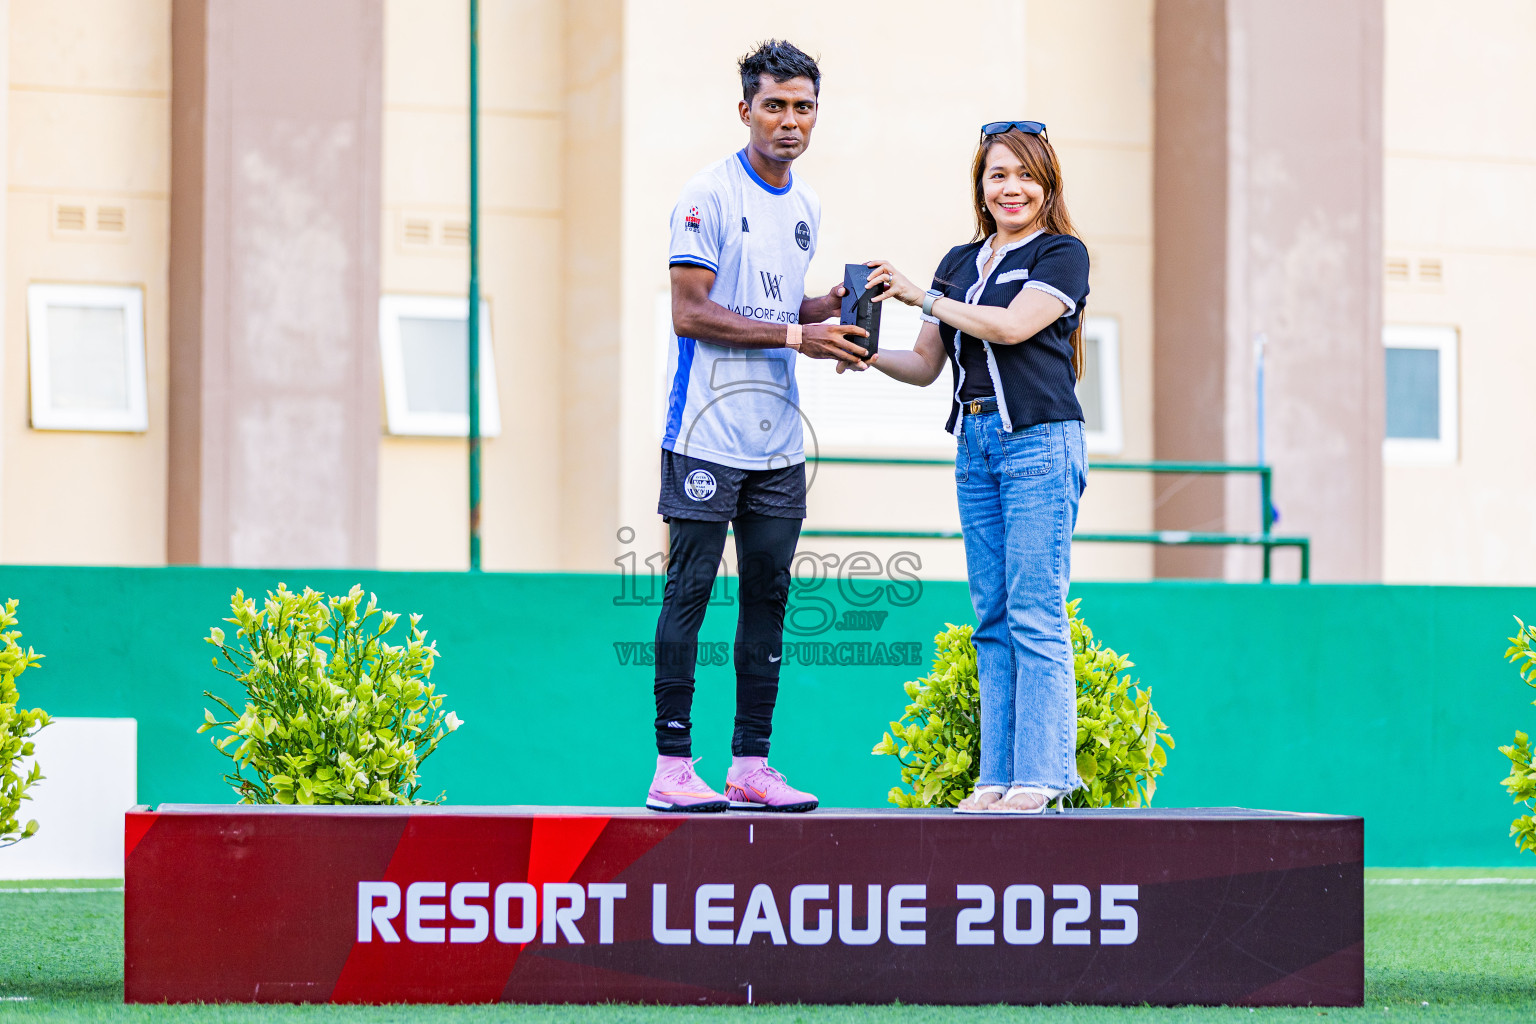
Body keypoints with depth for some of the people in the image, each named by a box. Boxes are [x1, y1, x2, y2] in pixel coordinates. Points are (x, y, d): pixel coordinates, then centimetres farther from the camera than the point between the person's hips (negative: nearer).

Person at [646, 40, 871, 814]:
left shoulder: (805, 207, 15)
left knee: (768, 594, 7)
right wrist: (797, 335, -16)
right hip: (709, 429, -7)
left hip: (778, 437, 7)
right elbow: (691, 312, -13)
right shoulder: (710, 195, -8)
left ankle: (750, 765, 11)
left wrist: (831, 305, 5)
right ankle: (673, 767, -4)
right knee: (690, 590, -5)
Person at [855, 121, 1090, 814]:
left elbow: (1011, 326, -15)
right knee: (992, 619, 5)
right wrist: (870, 355, -2)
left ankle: (1040, 774, -10)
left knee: (1035, 615, -10)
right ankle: (998, 777, 5)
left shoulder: (1062, 255, -1)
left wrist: (919, 295, -9)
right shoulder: (959, 262, 18)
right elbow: (925, 365, 18)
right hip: (975, 443, 7)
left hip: (1040, 443, -7)